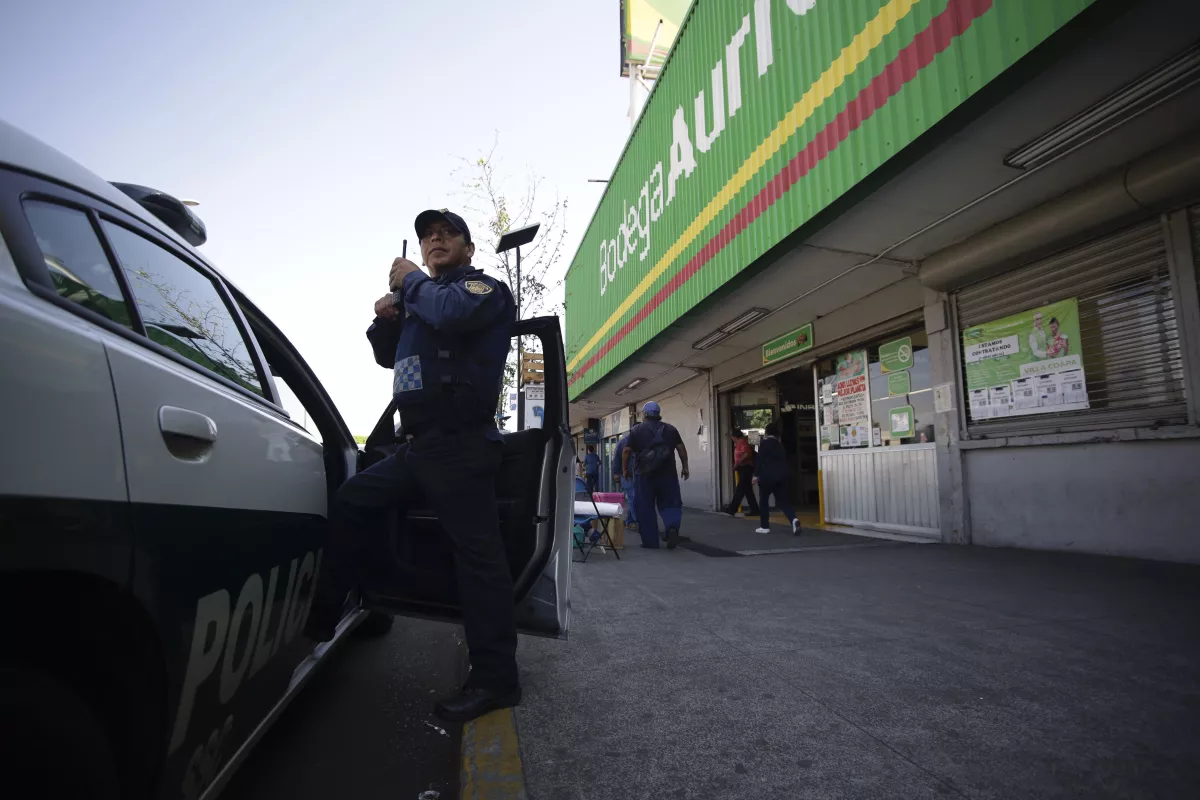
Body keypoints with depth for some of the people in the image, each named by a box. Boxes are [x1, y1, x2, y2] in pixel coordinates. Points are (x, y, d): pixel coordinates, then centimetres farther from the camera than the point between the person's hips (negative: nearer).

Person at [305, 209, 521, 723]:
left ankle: (494, 679, -5)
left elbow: (452, 312, -23)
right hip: (416, 447, 9)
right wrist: (386, 320, 10)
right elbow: (389, 356, 29)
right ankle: (317, 621, 26)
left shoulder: (485, 287, 2)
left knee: (477, 552, -11)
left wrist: (411, 281, -4)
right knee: (349, 505, 15)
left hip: (459, 445, -9)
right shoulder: (423, 295, 26)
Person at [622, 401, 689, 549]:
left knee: (645, 508, 6)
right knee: (669, 503, 10)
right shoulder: (670, 429, 8)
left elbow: (626, 451, -1)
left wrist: (625, 469, 8)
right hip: (667, 473, 2)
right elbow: (681, 448, 5)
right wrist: (684, 467, 11)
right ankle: (672, 526, -17)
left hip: (645, 474, -2)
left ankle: (650, 541, 9)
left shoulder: (637, 429, 1)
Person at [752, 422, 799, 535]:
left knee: (763, 500, 10)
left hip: (768, 475, -6)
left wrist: (756, 474, -10)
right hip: (782, 474, 6)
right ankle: (794, 519, -21)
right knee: (782, 501, 5)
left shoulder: (764, 443, -3)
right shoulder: (780, 444, 17)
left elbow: (760, 459, -10)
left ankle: (764, 526, 14)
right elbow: (784, 459, 19)